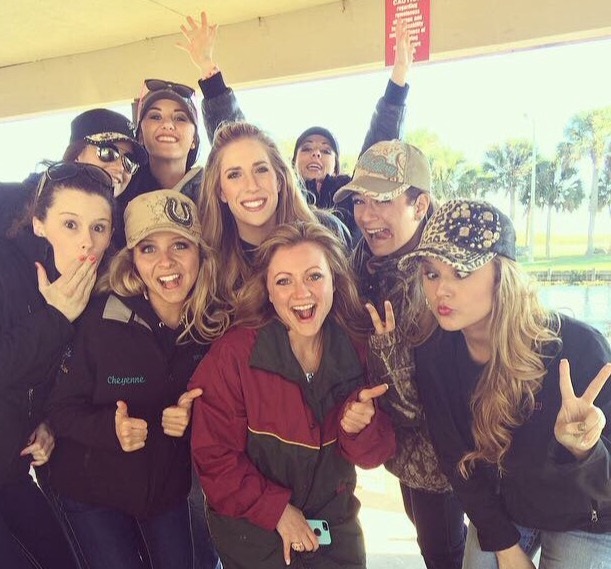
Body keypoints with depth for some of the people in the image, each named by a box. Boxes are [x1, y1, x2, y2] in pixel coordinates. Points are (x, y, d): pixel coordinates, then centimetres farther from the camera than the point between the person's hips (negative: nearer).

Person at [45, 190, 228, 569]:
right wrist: (111, 426, -34)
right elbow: (62, 409, -15)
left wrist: (192, 418, -22)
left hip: (170, 487, 3)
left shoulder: (215, 326, -14)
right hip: (93, 490, -3)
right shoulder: (100, 321, -23)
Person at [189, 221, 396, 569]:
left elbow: (375, 454, -7)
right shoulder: (233, 354, -21)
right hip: (252, 530, -3)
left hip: (336, 523, 4)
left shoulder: (358, 350, -12)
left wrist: (360, 428, -27)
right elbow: (214, 455, -15)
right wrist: (277, 511, -16)